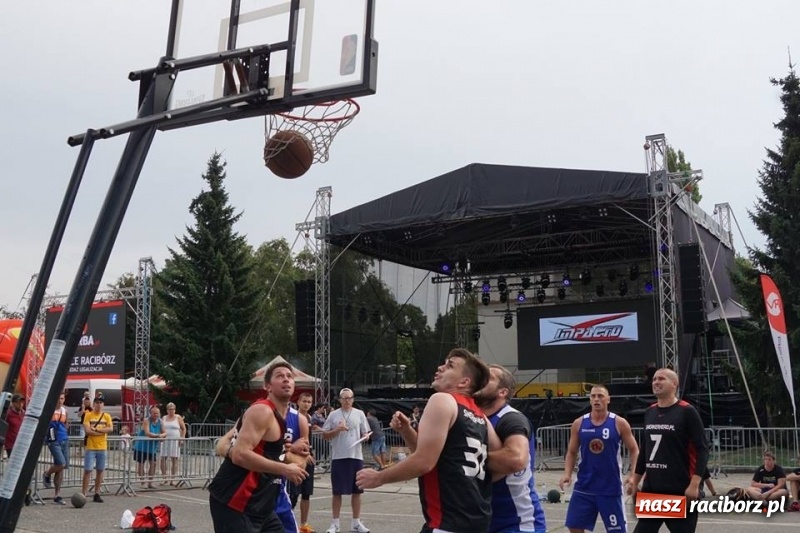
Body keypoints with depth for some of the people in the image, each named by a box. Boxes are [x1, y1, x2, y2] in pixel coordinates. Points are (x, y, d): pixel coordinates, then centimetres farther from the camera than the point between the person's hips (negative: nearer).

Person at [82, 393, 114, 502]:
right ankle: (84, 494, -2)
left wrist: (96, 429, -13)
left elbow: (110, 429, -7)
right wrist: (103, 431, -11)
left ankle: (97, 494, 15)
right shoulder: (88, 415, -1)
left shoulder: (107, 416, 7)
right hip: (90, 447, -3)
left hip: (102, 448, 3)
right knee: (88, 470, -5)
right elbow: (87, 431, -13)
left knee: (100, 471, 7)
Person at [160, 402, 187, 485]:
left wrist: (182, 438, -4)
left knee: (174, 459, -1)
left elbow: (184, 429, 5)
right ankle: (164, 478, 7)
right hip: (165, 440, 2)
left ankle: (173, 478, 4)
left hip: (175, 441, -2)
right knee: (163, 459, -3)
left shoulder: (178, 418, 5)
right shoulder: (164, 418, 13)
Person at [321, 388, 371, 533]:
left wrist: (364, 437, -12)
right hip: (338, 457, -2)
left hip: (356, 456, 2)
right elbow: (325, 435, 3)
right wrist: (337, 429, -14)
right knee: (337, 492, 3)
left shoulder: (359, 414, 7)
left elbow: (365, 433, 10)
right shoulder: (333, 415, 3)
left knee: (356, 491, 7)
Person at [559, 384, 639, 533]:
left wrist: (633, 475, -13)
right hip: (584, 486, 3)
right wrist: (567, 474, -7)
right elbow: (572, 452, 9)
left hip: (610, 488, -3)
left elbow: (634, 450, 1)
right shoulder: (579, 423, 1)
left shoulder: (619, 423, -5)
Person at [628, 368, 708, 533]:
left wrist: (694, 484, -19)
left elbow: (702, 450, -12)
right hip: (651, 490, 6)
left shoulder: (687, 411, -8)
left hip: (680, 491, -6)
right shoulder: (649, 413, 10)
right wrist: (635, 480, 18)